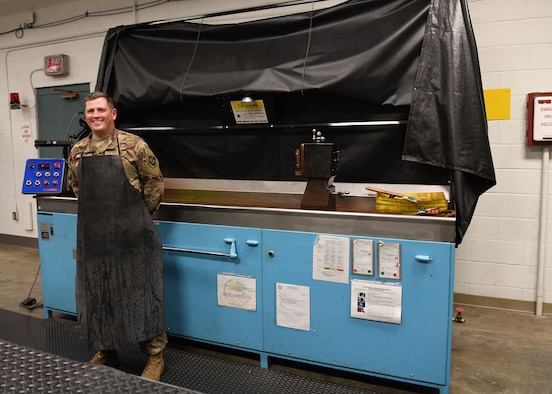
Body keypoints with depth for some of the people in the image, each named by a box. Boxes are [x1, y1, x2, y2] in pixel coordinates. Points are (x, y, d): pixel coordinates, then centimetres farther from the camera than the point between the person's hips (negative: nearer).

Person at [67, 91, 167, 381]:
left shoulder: (134, 145, -6)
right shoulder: (77, 152, 8)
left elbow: (154, 181, -1)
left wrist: (140, 214, 3)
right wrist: (95, 210, 14)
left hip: (132, 234, -4)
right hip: (93, 235, 5)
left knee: (140, 292, 3)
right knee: (97, 294, 13)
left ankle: (155, 355, 17)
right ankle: (105, 351, 32)